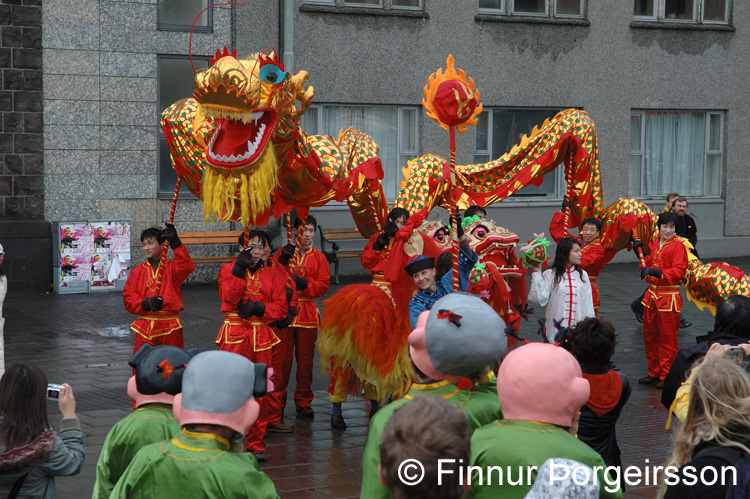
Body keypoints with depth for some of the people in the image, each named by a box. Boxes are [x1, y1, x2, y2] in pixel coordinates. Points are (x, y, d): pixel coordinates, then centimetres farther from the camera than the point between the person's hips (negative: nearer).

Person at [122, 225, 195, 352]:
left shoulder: (172, 267, 5)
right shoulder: (137, 271, 10)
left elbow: (186, 266, -18)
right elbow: (128, 298, 5)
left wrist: (175, 244, -27)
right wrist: (146, 303, -14)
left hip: (170, 327, -1)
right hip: (145, 326, 1)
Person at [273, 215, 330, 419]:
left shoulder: (319, 257, 8)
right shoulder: (283, 253, 6)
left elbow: (323, 285, 0)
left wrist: (304, 283, -15)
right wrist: (281, 262, -17)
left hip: (307, 313, 1)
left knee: (306, 358, 5)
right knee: (283, 358, -2)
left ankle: (303, 402, 15)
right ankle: (278, 401, 8)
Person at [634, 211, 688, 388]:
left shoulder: (678, 246, -10)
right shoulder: (654, 244, 12)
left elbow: (678, 272, -19)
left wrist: (656, 272, -28)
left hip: (669, 298, -7)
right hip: (652, 295, 7)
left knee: (668, 338, -2)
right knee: (650, 336, 13)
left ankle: (667, 376, 5)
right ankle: (654, 373, 23)